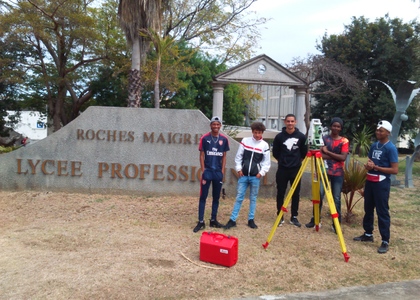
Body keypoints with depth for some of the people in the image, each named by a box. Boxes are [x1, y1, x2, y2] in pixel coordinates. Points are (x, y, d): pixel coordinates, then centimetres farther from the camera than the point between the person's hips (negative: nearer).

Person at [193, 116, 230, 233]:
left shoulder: (224, 139, 3)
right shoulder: (205, 138, -3)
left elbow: (224, 156, 8)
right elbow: (201, 155, 0)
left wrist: (222, 171, 2)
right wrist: (203, 171, -6)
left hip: (218, 172, 3)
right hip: (207, 171, -2)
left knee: (216, 197, 11)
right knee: (203, 197, -1)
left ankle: (213, 220, 22)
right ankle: (201, 222, 4)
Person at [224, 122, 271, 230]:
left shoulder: (265, 145, 0)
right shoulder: (245, 141, 1)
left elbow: (267, 162, 3)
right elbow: (238, 156, 4)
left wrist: (262, 172, -7)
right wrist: (238, 168, -3)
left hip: (255, 176, 0)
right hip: (243, 175, 0)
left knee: (253, 198, 9)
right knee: (239, 197, 2)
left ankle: (251, 220, 19)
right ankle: (232, 220, 7)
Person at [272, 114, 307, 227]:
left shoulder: (301, 136, -4)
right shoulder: (279, 136, -5)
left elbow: (304, 152, 8)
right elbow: (275, 152, 6)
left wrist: (297, 160, 8)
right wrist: (282, 160, 9)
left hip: (296, 169, 1)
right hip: (282, 169, 0)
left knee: (295, 194, 7)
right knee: (281, 193, 5)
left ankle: (294, 217, 19)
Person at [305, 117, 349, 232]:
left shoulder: (344, 141, 2)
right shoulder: (324, 138, 4)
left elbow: (343, 157, -11)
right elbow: (321, 154, -6)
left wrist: (328, 152, -12)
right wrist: (335, 156, -15)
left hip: (338, 173, -1)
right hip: (324, 171, 1)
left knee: (336, 198, 1)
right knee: (319, 195, 0)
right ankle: (315, 220, 16)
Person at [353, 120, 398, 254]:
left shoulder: (391, 148, -11)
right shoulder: (374, 145, 10)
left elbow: (394, 170, -16)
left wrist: (376, 167, -18)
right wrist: (368, 165, -4)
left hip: (382, 183, -7)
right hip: (369, 181, 8)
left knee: (382, 211, -4)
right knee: (368, 208, 14)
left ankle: (385, 241, 4)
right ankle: (368, 234, 27)